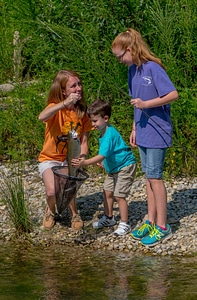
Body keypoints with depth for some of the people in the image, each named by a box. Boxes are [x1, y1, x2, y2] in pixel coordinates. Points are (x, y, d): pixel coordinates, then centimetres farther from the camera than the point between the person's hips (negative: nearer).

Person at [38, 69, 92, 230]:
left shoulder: (82, 112, -2)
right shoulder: (55, 107, -14)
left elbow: (84, 142, -4)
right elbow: (42, 117, -40)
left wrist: (81, 159, -24)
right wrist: (64, 103, -50)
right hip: (50, 158, -2)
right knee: (52, 192, -25)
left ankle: (74, 214, 4)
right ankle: (51, 211, 11)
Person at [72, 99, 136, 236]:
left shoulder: (109, 134, -28)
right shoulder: (104, 132, 3)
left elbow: (101, 156, -37)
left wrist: (84, 163, -44)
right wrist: (104, 161, 17)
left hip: (125, 167, -10)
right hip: (114, 168, 10)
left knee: (119, 195, -10)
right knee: (108, 191, 14)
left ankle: (124, 224, -1)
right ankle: (109, 218, 29)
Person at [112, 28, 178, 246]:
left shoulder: (153, 69, -18)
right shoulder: (133, 70, 7)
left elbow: (173, 94, -22)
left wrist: (146, 103, -23)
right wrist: (135, 128, 15)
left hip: (157, 133, -8)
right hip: (143, 133, 8)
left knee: (154, 177, -4)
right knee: (149, 176, 12)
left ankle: (162, 226, 3)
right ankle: (151, 221, 20)